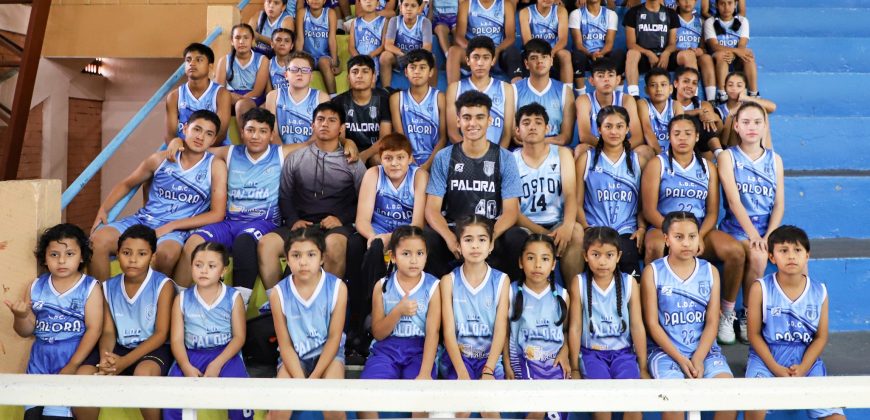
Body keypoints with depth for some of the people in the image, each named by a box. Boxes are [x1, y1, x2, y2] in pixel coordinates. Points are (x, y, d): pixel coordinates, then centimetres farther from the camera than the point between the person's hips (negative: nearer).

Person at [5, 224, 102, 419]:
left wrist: (73, 365, -16)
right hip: (40, 356, 4)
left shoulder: (90, 287, -6)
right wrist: (21, 316, -12)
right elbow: (26, 332, 11)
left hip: (74, 354, -4)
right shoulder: (36, 287, 6)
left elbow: (94, 329, -11)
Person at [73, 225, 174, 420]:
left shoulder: (163, 285, -9)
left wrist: (124, 362, -22)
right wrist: (105, 357, -20)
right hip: (120, 347, 5)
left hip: (153, 348, -4)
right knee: (82, 375, -22)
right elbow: (108, 331, 4)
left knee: (143, 372, -37)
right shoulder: (109, 287, 6)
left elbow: (161, 334, -12)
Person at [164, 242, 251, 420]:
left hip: (225, 354, -1)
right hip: (191, 355, 2)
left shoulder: (233, 297, 0)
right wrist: (186, 367, -19)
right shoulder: (182, 299, 5)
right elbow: (176, 339, 0)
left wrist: (217, 364, -17)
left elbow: (239, 337, -3)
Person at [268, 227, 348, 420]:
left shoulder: (337, 287, -15)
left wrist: (314, 378, -17)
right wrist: (300, 380, -20)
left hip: (328, 352, -1)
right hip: (294, 355, 1)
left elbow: (334, 338, -11)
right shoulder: (279, 293, -12)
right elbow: (285, 344, -8)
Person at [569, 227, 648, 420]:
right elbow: (575, 327, -2)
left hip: (623, 352, 1)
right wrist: (575, 368, 0)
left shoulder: (629, 283, -1)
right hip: (591, 352, -1)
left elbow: (637, 326, 2)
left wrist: (643, 367, 5)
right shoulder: (579, 283, -5)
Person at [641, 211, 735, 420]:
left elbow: (712, 322, 3)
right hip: (666, 351, -3)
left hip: (705, 350, 3)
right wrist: (680, 358, -13)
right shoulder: (652, 272, 0)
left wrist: (698, 359, -12)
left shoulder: (710, 271, 8)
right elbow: (652, 323, -4)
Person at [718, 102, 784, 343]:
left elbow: (779, 204, 5)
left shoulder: (775, 160, 13)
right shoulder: (728, 156, 2)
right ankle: (748, 316, -13)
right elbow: (734, 200, -10)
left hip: (768, 230, 4)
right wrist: (752, 234, -21)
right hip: (737, 229, -4)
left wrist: (768, 236, -11)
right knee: (757, 256, -32)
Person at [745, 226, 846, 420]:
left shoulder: (819, 291, 1)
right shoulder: (760, 288, -7)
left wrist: (802, 368, -11)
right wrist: (775, 368, -14)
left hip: (807, 362, 3)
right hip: (767, 358, -3)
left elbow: (821, 337, 3)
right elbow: (754, 334, -5)